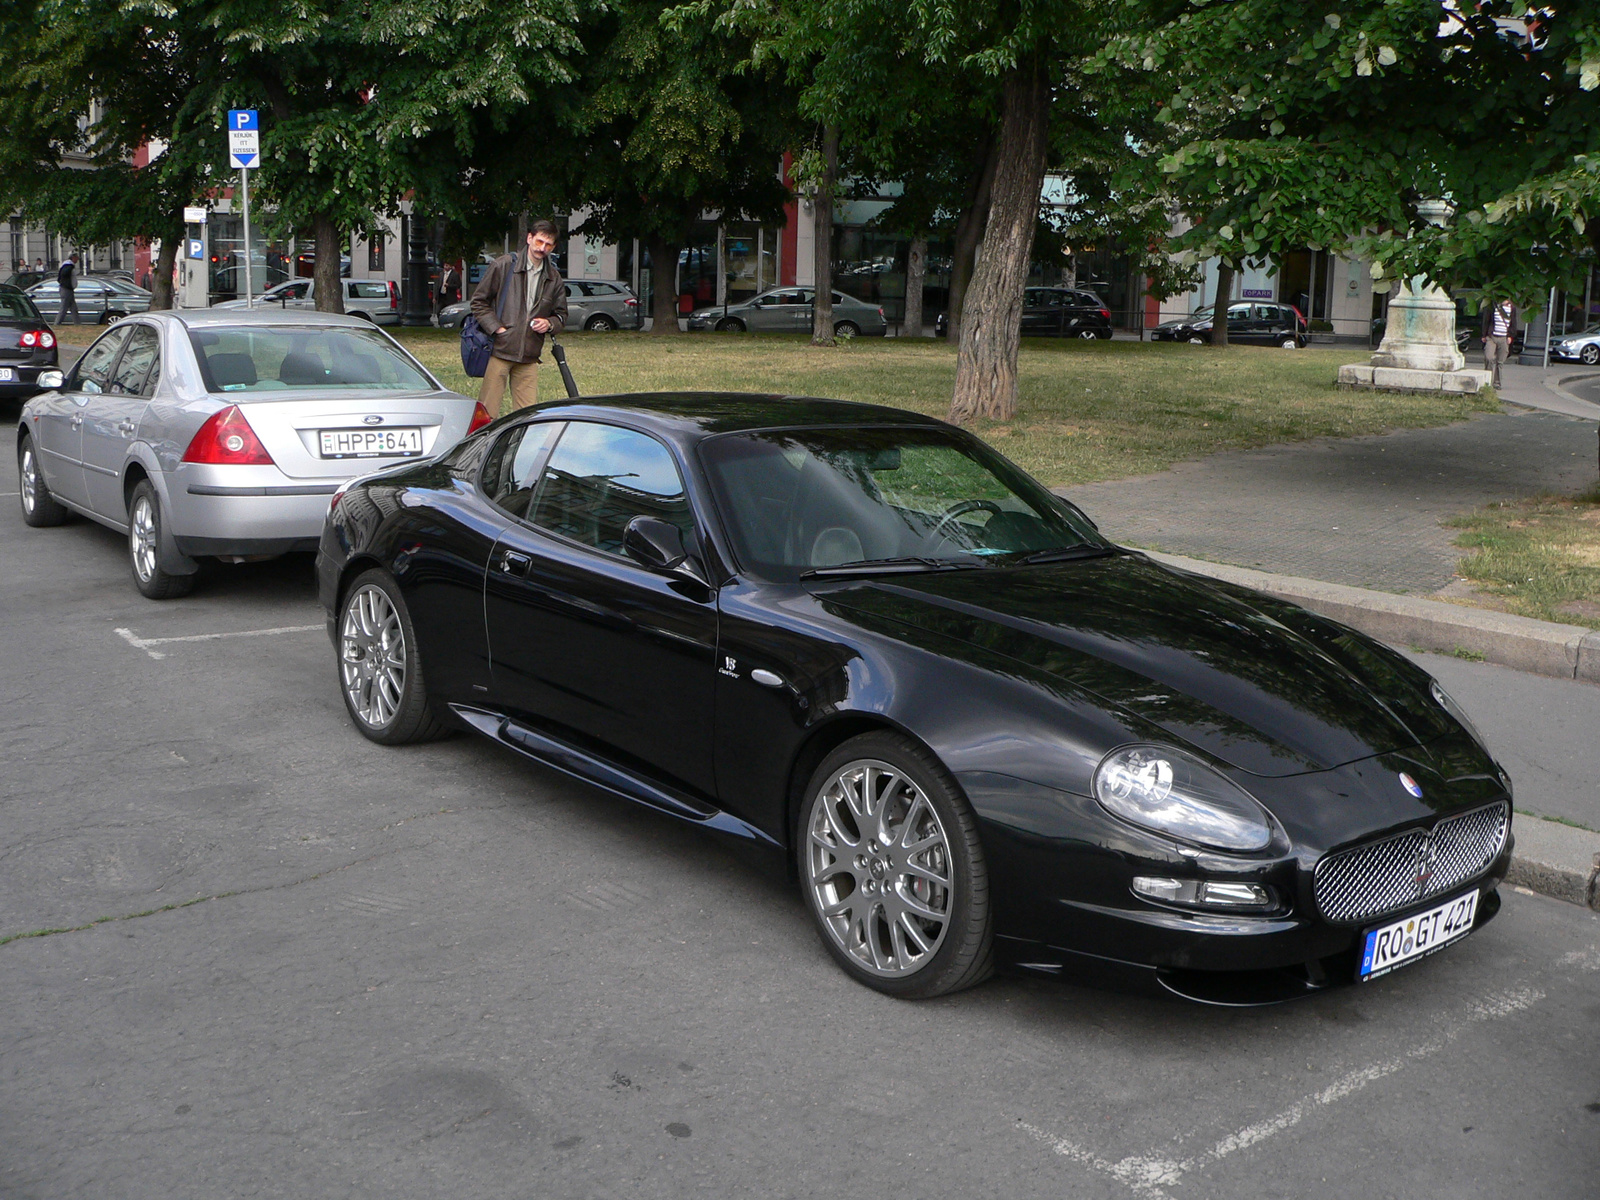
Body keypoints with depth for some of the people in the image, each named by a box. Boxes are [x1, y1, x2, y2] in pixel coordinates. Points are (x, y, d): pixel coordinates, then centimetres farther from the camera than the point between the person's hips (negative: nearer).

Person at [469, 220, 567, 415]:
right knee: (487, 412, -4)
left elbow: (561, 315, 21)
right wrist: (497, 328, -9)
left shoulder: (554, 279, 13)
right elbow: (479, 301, 3)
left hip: (529, 356, 4)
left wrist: (549, 324, -2)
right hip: (499, 350, -4)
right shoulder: (503, 265, 0)